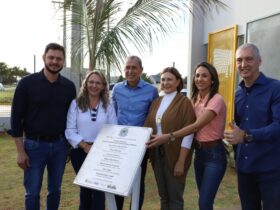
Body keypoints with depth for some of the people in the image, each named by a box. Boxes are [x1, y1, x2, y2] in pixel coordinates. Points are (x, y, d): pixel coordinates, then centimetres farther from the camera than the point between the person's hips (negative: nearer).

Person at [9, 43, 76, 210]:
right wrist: (20, 151, -9)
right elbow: (16, 118, -6)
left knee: (55, 190, 15)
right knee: (32, 193, 7)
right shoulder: (27, 83, -7)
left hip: (60, 145, 3)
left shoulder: (69, 86, 2)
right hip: (34, 145, -2)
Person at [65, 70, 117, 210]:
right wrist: (85, 146, -15)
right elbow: (70, 130, -6)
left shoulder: (108, 107, 5)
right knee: (85, 187, 14)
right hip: (80, 151, 0)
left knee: (99, 188, -5)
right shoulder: (76, 104, -1)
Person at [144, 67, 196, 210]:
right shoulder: (156, 102, 9)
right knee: (163, 195, 18)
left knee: (175, 197, 8)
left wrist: (181, 161, -16)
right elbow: (148, 127, 11)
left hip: (174, 155, -6)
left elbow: (188, 134, -14)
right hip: (156, 153, 6)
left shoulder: (184, 102, -10)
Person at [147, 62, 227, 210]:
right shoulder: (195, 99, 7)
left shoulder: (217, 100, -16)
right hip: (199, 152, 7)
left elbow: (197, 126, -25)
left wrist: (168, 137, -33)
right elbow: (194, 126, 4)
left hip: (214, 154, -7)